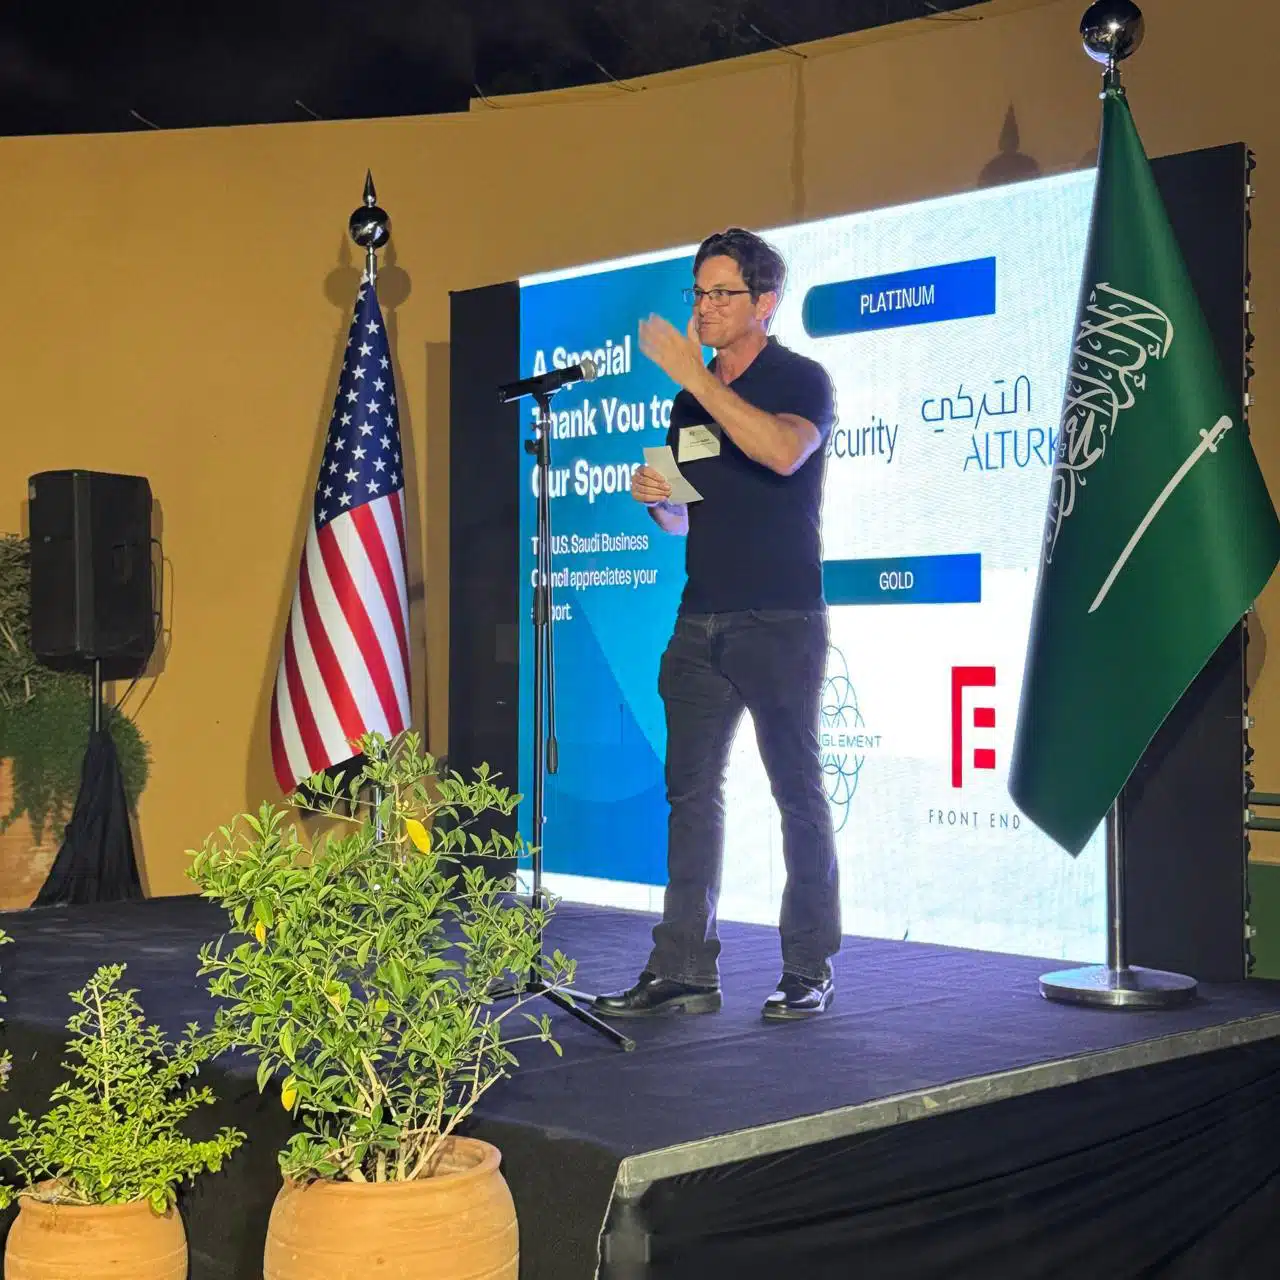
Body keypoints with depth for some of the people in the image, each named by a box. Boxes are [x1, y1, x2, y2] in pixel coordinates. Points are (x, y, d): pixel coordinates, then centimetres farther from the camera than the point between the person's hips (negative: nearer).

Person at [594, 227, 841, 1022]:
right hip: (701, 621, 6)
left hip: (781, 620, -6)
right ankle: (684, 971, 6)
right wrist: (655, 497, 2)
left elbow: (784, 451, -26)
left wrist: (695, 376, -23)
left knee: (798, 791, -1)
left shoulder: (801, 380, -2)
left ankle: (810, 970, 7)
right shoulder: (692, 400, 17)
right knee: (691, 792, 3)